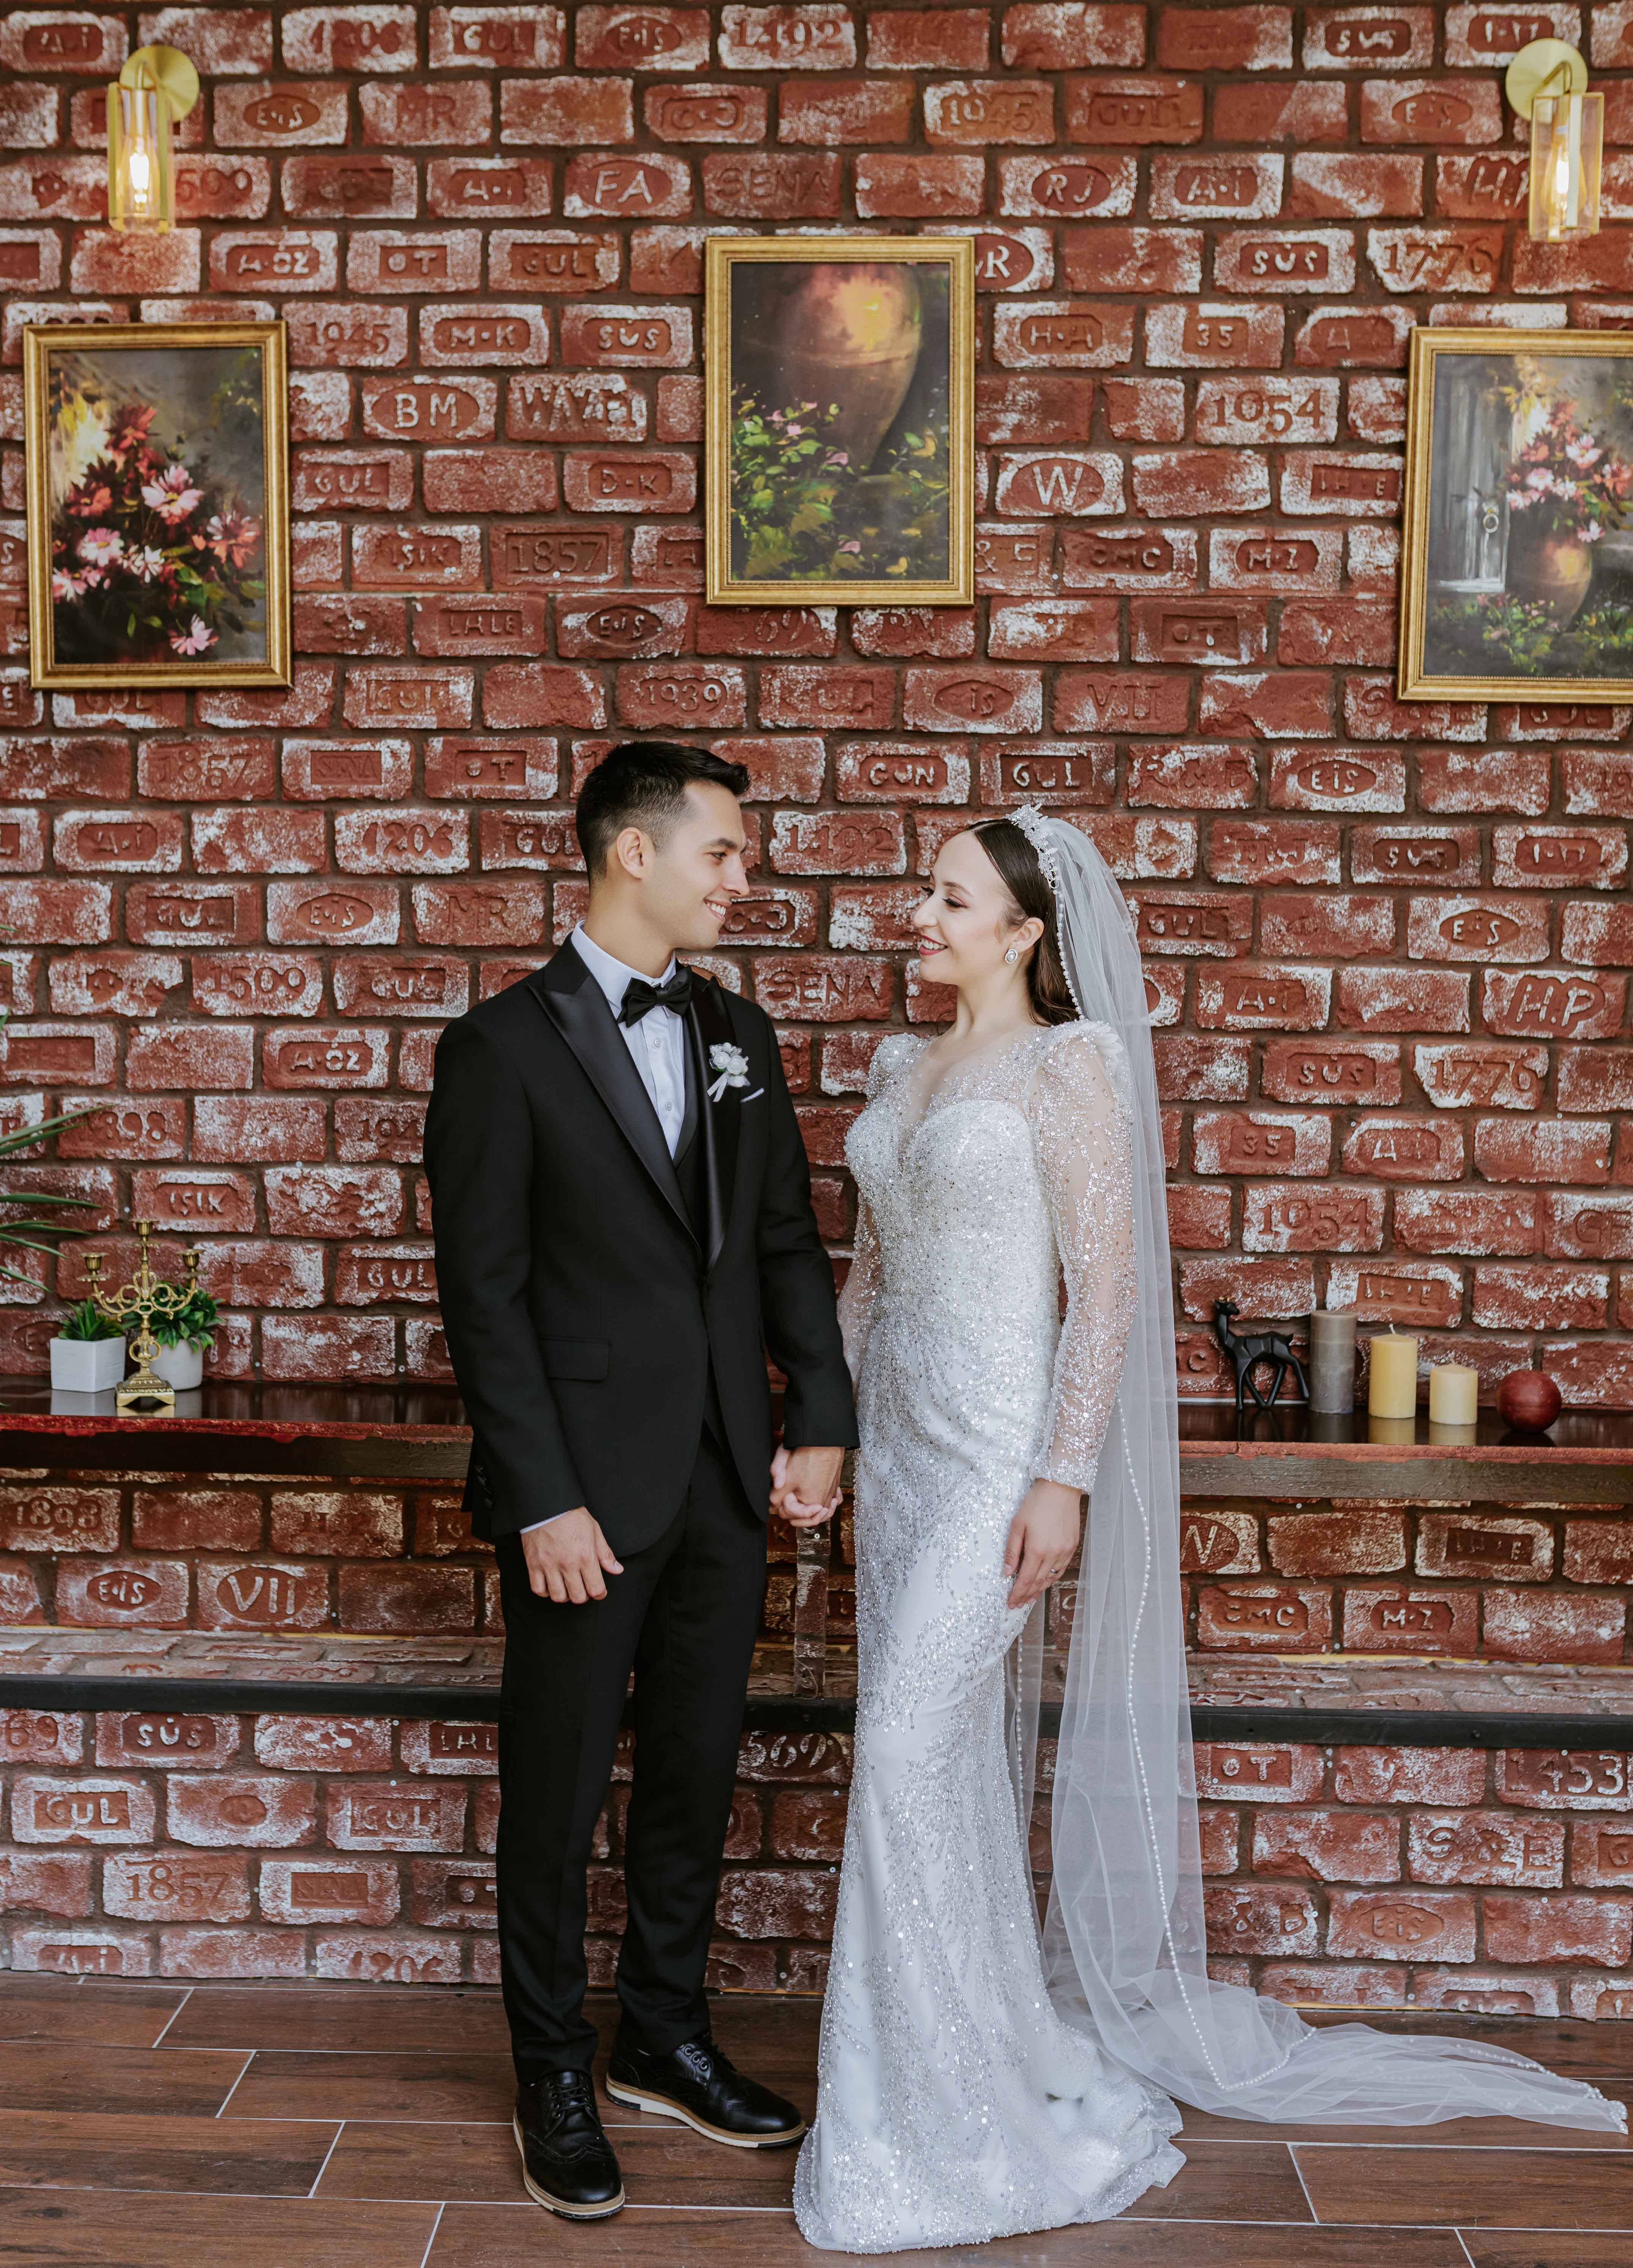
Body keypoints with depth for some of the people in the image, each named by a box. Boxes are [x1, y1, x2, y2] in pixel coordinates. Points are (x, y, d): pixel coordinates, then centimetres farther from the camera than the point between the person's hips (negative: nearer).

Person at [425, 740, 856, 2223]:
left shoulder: (739, 1038, 10)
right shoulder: (505, 1047, -9)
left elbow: (788, 1242, 13)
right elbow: (484, 1294, -11)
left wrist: (822, 1418, 3)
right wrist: (543, 1502, -15)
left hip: (726, 1485, 6)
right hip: (588, 1489, -5)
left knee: (697, 1777, 16)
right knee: (561, 1792, 8)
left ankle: (666, 2041, 34)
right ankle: (554, 2074, 26)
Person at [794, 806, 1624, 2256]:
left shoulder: (1070, 1063, -10)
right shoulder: (902, 1071, 12)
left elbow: (1107, 1283, -14)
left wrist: (1064, 1478, -19)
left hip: (996, 1442, -7)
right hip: (895, 1431, 8)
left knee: (914, 1749, -9)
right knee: (945, 1754, 13)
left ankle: (941, 2119, 6)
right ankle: (992, 2058, 28)